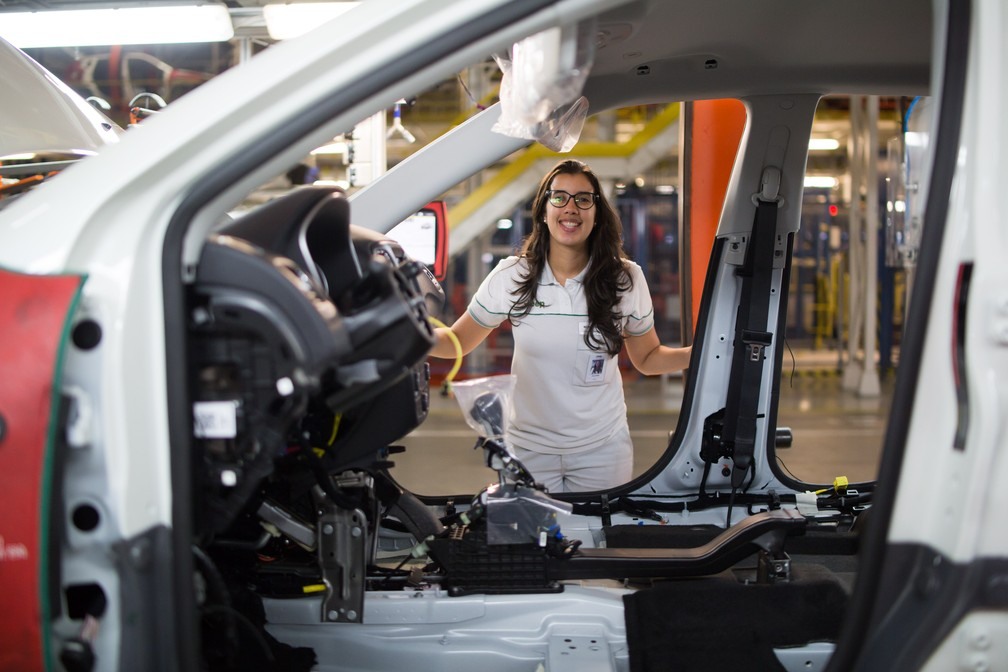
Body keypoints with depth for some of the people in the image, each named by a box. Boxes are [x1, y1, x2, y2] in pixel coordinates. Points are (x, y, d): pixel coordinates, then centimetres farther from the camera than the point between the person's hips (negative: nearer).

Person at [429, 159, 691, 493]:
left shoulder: (626, 279, -5)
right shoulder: (510, 276, -7)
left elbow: (647, 358, 4)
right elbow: (458, 341, 0)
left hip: (602, 448, 1)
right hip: (529, 448, 0)